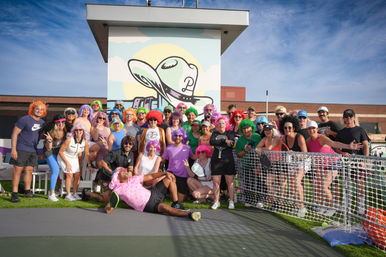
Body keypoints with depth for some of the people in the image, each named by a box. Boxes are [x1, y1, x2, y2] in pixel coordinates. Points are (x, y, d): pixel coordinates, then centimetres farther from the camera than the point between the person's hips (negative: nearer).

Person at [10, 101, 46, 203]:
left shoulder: (42, 122, 10)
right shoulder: (24, 119, -11)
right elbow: (14, 133, -11)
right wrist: (13, 149, -16)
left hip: (33, 150, 6)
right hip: (21, 149, -6)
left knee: (29, 170, 10)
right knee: (17, 170, -3)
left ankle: (27, 192, 21)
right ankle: (14, 194, 2)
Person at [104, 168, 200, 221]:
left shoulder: (134, 179, 14)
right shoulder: (118, 190, -1)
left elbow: (151, 176, 11)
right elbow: (109, 205, -3)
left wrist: (165, 173, -2)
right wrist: (108, 208, -29)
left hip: (153, 194, 7)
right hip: (147, 206, -7)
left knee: (170, 178, 2)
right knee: (164, 207, -37)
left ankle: (176, 204, -4)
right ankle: (188, 214, -38)